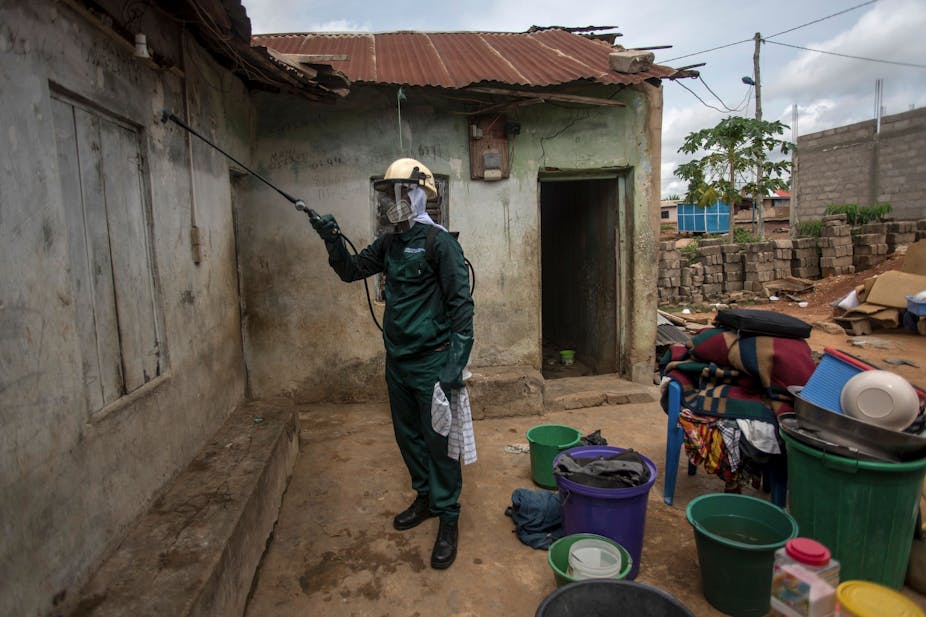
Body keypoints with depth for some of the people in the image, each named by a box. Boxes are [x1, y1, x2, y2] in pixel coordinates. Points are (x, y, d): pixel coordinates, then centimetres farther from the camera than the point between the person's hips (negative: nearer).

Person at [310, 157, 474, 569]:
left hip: (432, 363, -7)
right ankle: (425, 498, 38)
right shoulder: (389, 244, 10)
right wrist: (332, 241, 0)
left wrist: (456, 363, -23)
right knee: (408, 436, 18)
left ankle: (448, 520, 18)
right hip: (397, 361, 8)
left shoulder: (438, 241, -13)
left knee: (438, 443, 2)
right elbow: (351, 270, 19)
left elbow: (461, 303, -17)